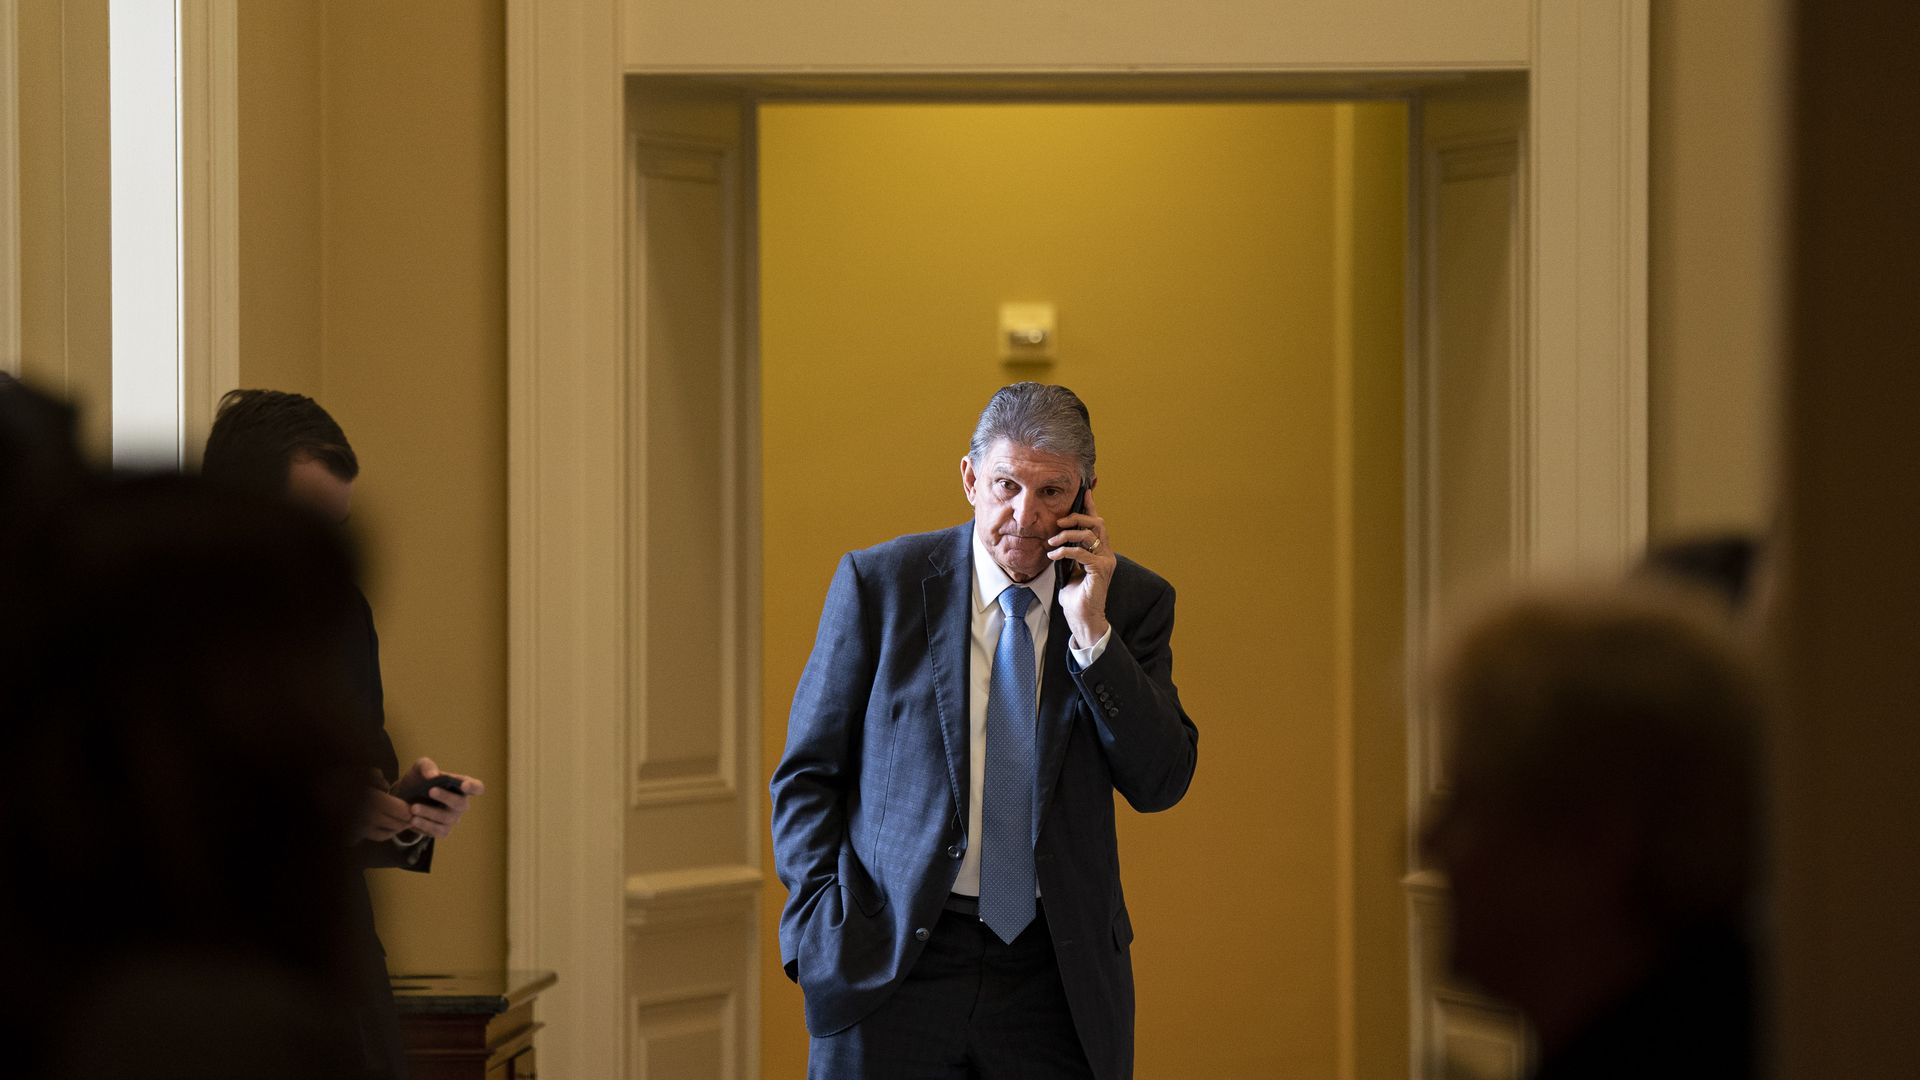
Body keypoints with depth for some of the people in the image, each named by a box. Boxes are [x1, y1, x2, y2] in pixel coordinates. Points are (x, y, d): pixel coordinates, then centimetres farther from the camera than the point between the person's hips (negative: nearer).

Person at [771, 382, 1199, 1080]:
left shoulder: (1132, 602, 4)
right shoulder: (879, 583, 0)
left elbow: (1161, 784, -4)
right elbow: (806, 774, 3)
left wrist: (1091, 630, -12)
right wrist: (827, 933, -7)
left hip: (1059, 982, 1)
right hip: (888, 968, -1)